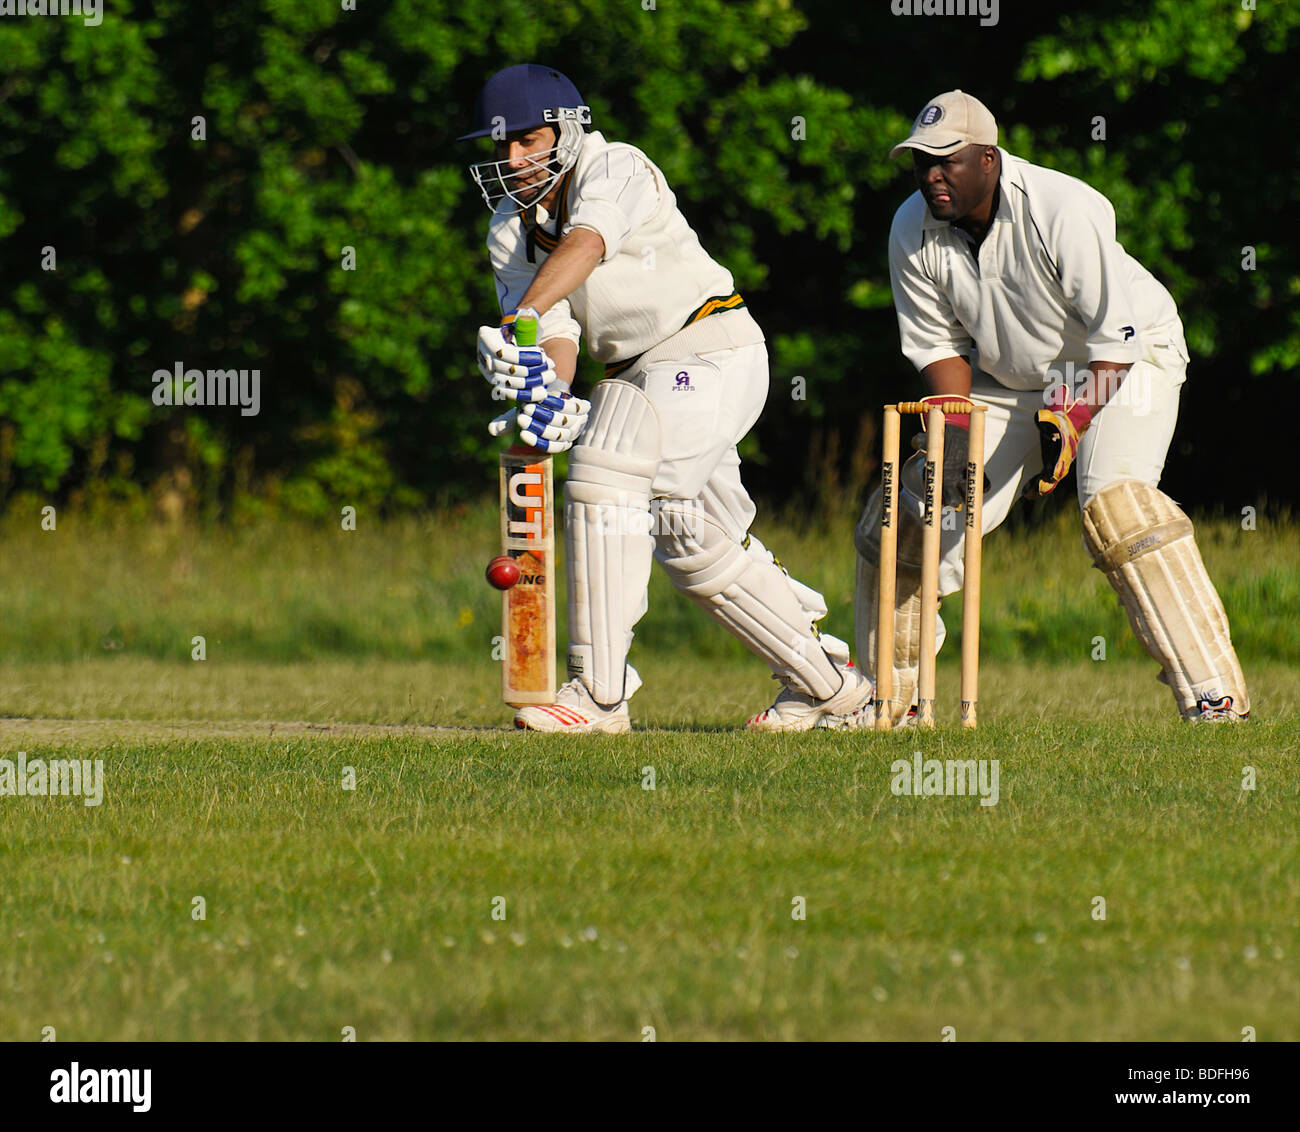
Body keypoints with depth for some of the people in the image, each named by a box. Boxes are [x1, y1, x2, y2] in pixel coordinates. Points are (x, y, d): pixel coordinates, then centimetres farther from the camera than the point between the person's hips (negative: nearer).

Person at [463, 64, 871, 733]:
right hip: (639, 373, 9)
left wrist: (520, 318, -51)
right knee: (691, 541, 11)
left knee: (604, 476, -25)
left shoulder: (614, 170, -13)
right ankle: (825, 685, 25)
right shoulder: (510, 233, 6)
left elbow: (584, 245, -35)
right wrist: (549, 390, -29)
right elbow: (559, 334, -5)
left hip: (709, 349, -9)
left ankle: (599, 695, -27)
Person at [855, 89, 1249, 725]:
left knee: (1114, 498, -31)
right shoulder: (913, 231, -11)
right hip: (1008, 380, 6)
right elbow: (938, 345, -1)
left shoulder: (1066, 212, -29)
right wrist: (955, 427, -17)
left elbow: (1118, 333, -25)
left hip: (1126, 360, -6)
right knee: (908, 515, -1)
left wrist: (1072, 421, -33)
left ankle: (1214, 693, -30)